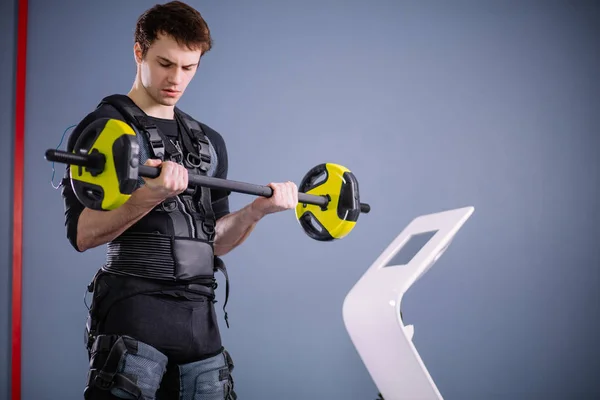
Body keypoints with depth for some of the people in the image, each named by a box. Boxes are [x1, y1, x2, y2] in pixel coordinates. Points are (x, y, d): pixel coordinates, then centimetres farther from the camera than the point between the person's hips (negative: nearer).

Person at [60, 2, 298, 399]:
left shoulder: (209, 142, 18)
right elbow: (81, 234, -10)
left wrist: (257, 209, 1)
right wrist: (150, 195, -24)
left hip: (200, 316, 6)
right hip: (134, 307, -5)